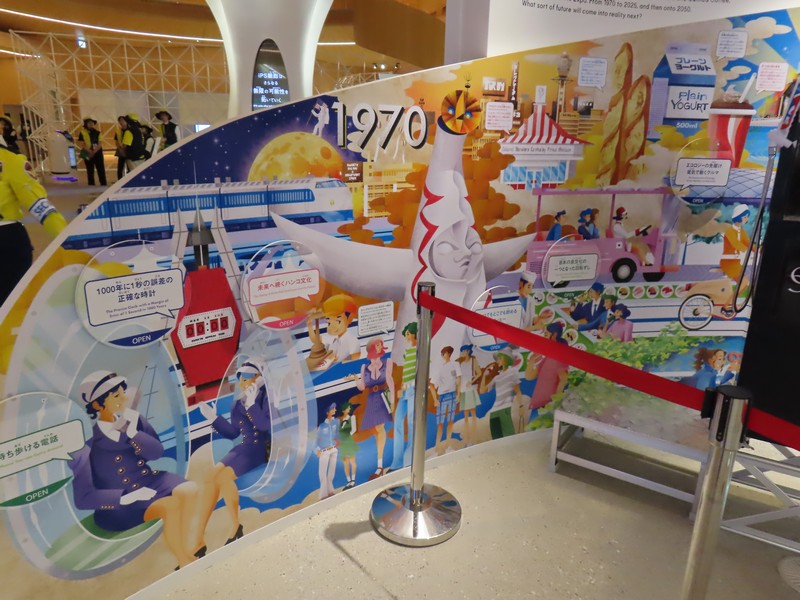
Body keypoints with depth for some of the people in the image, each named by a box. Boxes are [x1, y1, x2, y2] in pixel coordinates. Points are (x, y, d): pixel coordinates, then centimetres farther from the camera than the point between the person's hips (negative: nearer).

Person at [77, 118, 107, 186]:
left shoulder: (97, 132, 7)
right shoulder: (83, 133, 0)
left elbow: (100, 143, 0)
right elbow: (81, 144, -6)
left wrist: (94, 151, -14)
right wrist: (89, 151, -18)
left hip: (98, 153, 2)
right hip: (88, 154, -2)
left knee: (101, 170, 0)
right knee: (90, 171, 3)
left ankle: (103, 184, 4)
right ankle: (91, 185, 7)